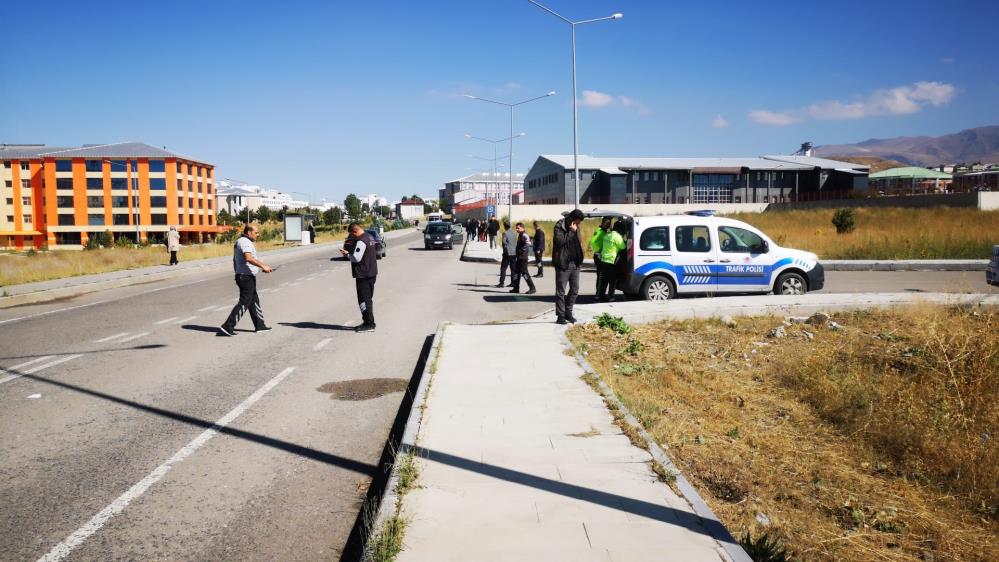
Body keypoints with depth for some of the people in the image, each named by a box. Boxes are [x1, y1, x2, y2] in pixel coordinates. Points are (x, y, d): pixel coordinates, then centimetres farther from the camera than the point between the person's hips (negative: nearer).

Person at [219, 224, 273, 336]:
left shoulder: (239, 241, 17)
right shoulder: (245, 242, -16)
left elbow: (235, 260, 26)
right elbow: (248, 258, -33)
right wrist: (263, 266, -35)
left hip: (241, 275, 11)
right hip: (247, 276, -11)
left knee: (254, 301, 17)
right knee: (244, 302, -9)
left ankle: (260, 325, 26)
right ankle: (227, 327, -11)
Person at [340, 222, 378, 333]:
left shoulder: (361, 241, -18)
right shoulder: (370, 237, 12)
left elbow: (356, 258, -21)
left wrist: (347, 254, -5)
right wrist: (350, 252, 12)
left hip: (363, 275, -10)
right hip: (372, 273, 10)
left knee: (363, 299, -5)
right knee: (368, 299, 16)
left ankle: (369, 324, -4)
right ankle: (369, 322, 22)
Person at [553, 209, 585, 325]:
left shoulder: (575, 228, 14)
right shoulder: (560, 226, -9)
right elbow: (559, 240, -23)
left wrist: (579, 259, 14)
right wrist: (571, 232, -20)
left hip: (575, 263, 8)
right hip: (563, 264, -7)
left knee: (574, 289, 11)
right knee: (561, 291, -1)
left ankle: (568, 312, 23)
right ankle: (560, 315, 4)